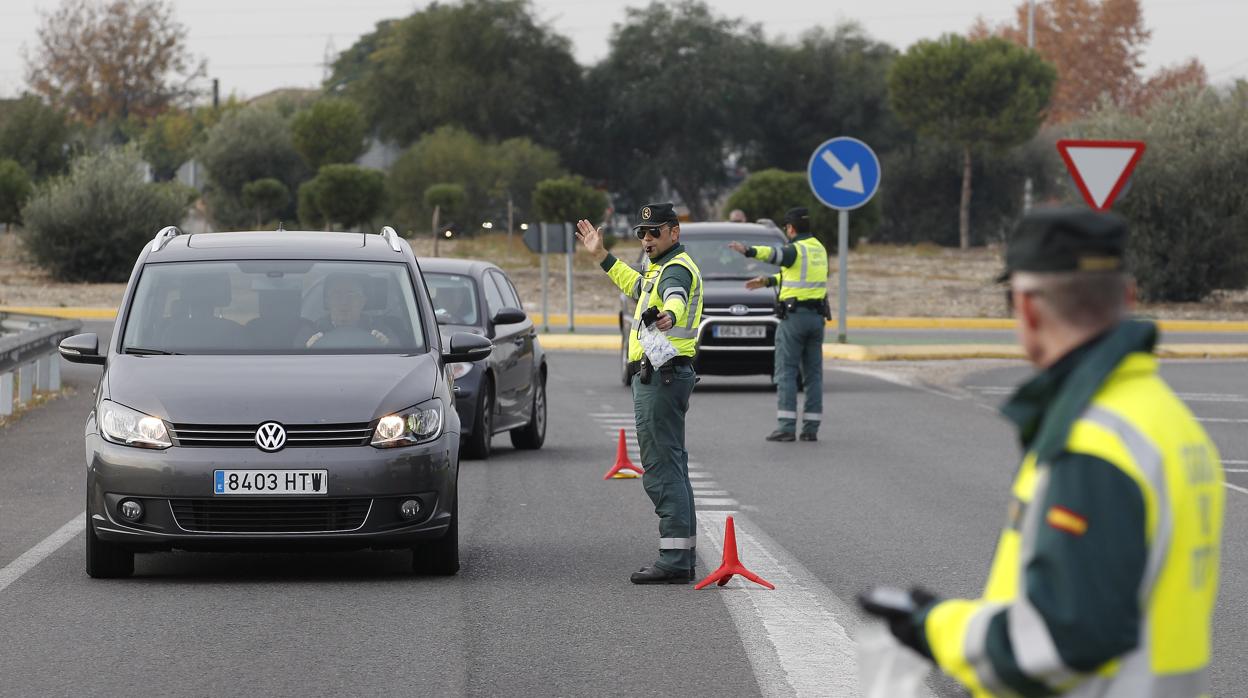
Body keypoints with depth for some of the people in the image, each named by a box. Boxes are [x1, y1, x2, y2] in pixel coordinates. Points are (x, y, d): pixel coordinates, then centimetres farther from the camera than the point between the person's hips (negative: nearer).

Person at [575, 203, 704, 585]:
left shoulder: (677, 269, -14)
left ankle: (674, 561, -16)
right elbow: (636, 287, 41)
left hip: (660, 377, -11)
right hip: (663, 377, 11)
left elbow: (676, 299, -38)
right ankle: (683, 558, 19)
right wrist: (601, 255, 43)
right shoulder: (663, 268, 19)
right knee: (671, 467, 14)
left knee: (662, 470, -13)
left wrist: (667, 317, -60)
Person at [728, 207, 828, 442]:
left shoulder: (796, 250, -11)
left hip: (794, 316, -7)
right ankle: (811, 428, 4)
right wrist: (767, 281, 31)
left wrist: (748, 251, -50)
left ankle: (786, 427, -10)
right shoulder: (818, 248, 14)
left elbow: (775, 255, -35)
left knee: (786, 372, -4)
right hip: (817, 316, 7)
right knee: (813, 373, 7)